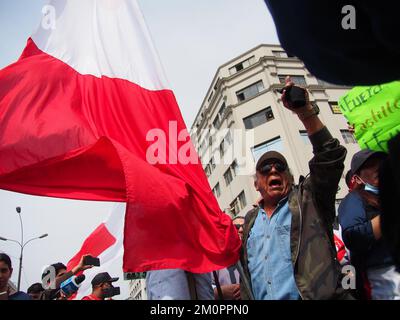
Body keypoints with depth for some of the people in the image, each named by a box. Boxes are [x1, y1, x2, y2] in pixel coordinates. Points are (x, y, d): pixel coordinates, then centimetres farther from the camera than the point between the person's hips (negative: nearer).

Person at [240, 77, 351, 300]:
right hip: (259, 297, 2)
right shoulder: (250, 219, 19)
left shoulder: (306, 200, 8)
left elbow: (330, 157, -4)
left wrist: (306, 113, -12)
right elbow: (242, 261, 25)